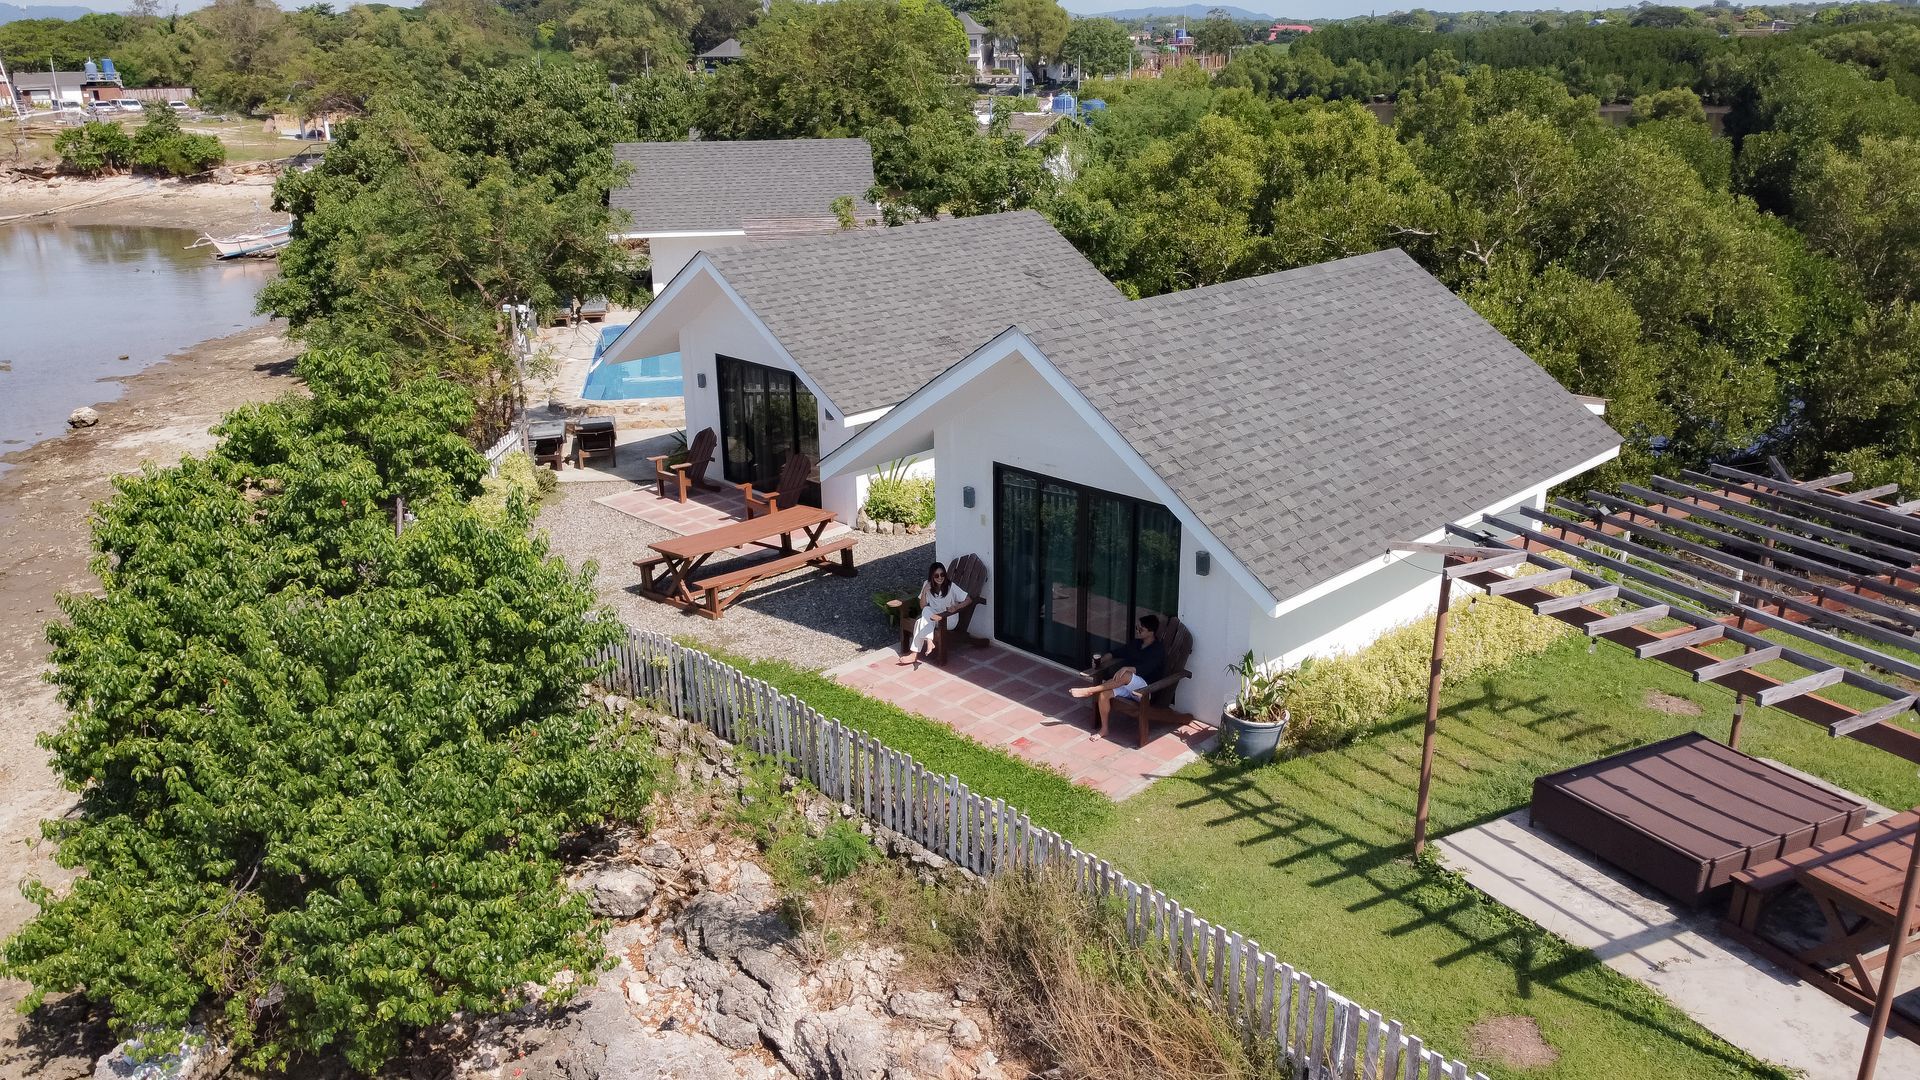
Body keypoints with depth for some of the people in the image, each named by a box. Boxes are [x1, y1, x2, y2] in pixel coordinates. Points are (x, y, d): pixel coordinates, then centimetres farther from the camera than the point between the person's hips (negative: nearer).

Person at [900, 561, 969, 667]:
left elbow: (968, 600, -10)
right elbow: (923, 607, -3)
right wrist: (924, 592, -18)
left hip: (949, 620, -4)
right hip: (932, 618, 4)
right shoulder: (927, 586, -2)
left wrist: (956, 607, -27)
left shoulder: (951, 587, -12)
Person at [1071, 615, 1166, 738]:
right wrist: (1101, 660, 0)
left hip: (1145, 689, -7)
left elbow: (1145, 668, -26)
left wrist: (1127, 668, -41)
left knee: (1126, 675, -37)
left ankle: (1090, 691, -25)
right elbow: (1118, 652, 18)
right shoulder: (1136, 643, 11)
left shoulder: (1158, 649, -12)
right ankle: (1104, 729, -6)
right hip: (1128, 685, 7)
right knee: (1104, 693, -20)